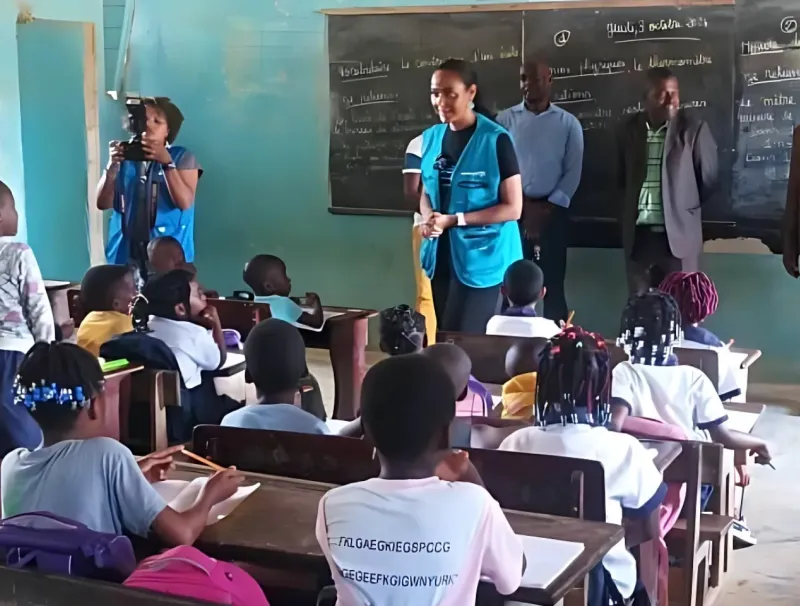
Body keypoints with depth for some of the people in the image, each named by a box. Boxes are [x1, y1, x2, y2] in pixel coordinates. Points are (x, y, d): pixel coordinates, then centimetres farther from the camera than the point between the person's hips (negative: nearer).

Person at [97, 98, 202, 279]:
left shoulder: (183, 157, 2)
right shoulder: (125, 157, 9)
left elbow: (184, 202, -10)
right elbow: (103, 203, 4)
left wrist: (167, 163, -18)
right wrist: (112, 165, -9)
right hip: (125, 253, 2)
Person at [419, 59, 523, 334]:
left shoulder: (496, 140, -12)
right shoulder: (431, 137, 6)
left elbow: (512, 208, -12)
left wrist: (453, 220, -18)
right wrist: (428, 218, -7)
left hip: (481, 256, -6)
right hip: (441, 255, 6)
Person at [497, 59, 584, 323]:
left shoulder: (568, 123, 5)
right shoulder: (505, 119, 6)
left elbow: (573, 173, 1)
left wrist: (546, 209, -9)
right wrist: (524, 206, -9)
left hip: (552, 212, 0)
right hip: (513, 210, 1)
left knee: (552, 285, 1)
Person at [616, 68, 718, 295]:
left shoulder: (694, 129, -4)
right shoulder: (629, 128, 6)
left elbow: (708, 180, 2)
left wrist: (684, 210, 7)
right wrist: (627, 214, 11)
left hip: (678, 235, -3)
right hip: (637, 235, 3)